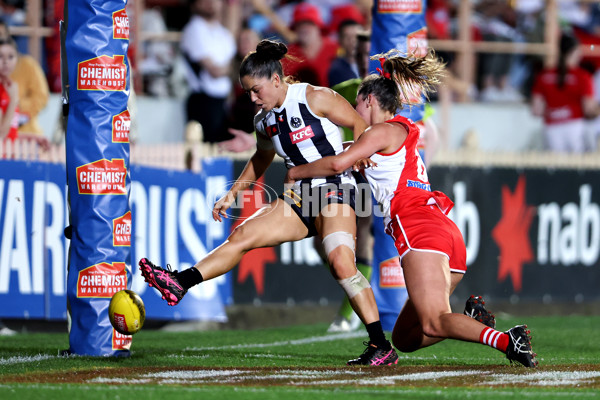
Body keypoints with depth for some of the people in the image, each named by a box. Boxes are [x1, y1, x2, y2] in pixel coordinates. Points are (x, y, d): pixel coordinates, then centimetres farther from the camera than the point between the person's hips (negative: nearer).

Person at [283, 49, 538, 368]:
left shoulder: (385, 131, 5)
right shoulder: (405, 134, 32)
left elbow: (338, 163, -6)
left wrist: (296, 172, 8)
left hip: (419, 229, -9)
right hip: (448, 233, 9)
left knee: (434, 323, -24)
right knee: (405, 338, 8)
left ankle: (507, 340, -41)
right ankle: (471, 318, -11)